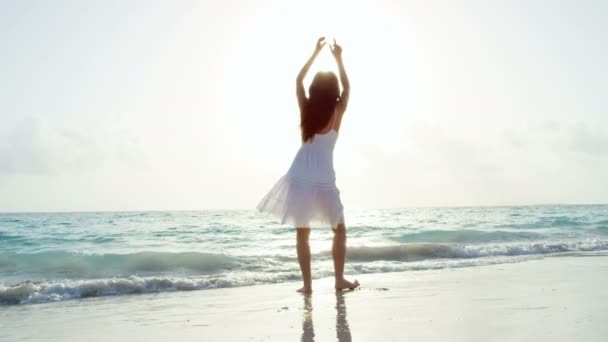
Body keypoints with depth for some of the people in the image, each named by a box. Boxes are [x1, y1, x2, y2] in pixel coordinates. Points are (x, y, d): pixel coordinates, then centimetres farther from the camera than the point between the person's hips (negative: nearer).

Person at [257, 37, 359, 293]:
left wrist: (316, 52, 22)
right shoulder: (336, 113, -2)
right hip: (324, 180, -2)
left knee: (302, 234, 8)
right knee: (339, 230, 15)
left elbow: (299, 80, 18)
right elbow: (347, 87, 16)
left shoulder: (305, 109, 3)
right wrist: (338, 59, 20)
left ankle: (307, 284, 7)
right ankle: (339, 280, 12)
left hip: (300, 178, 2)